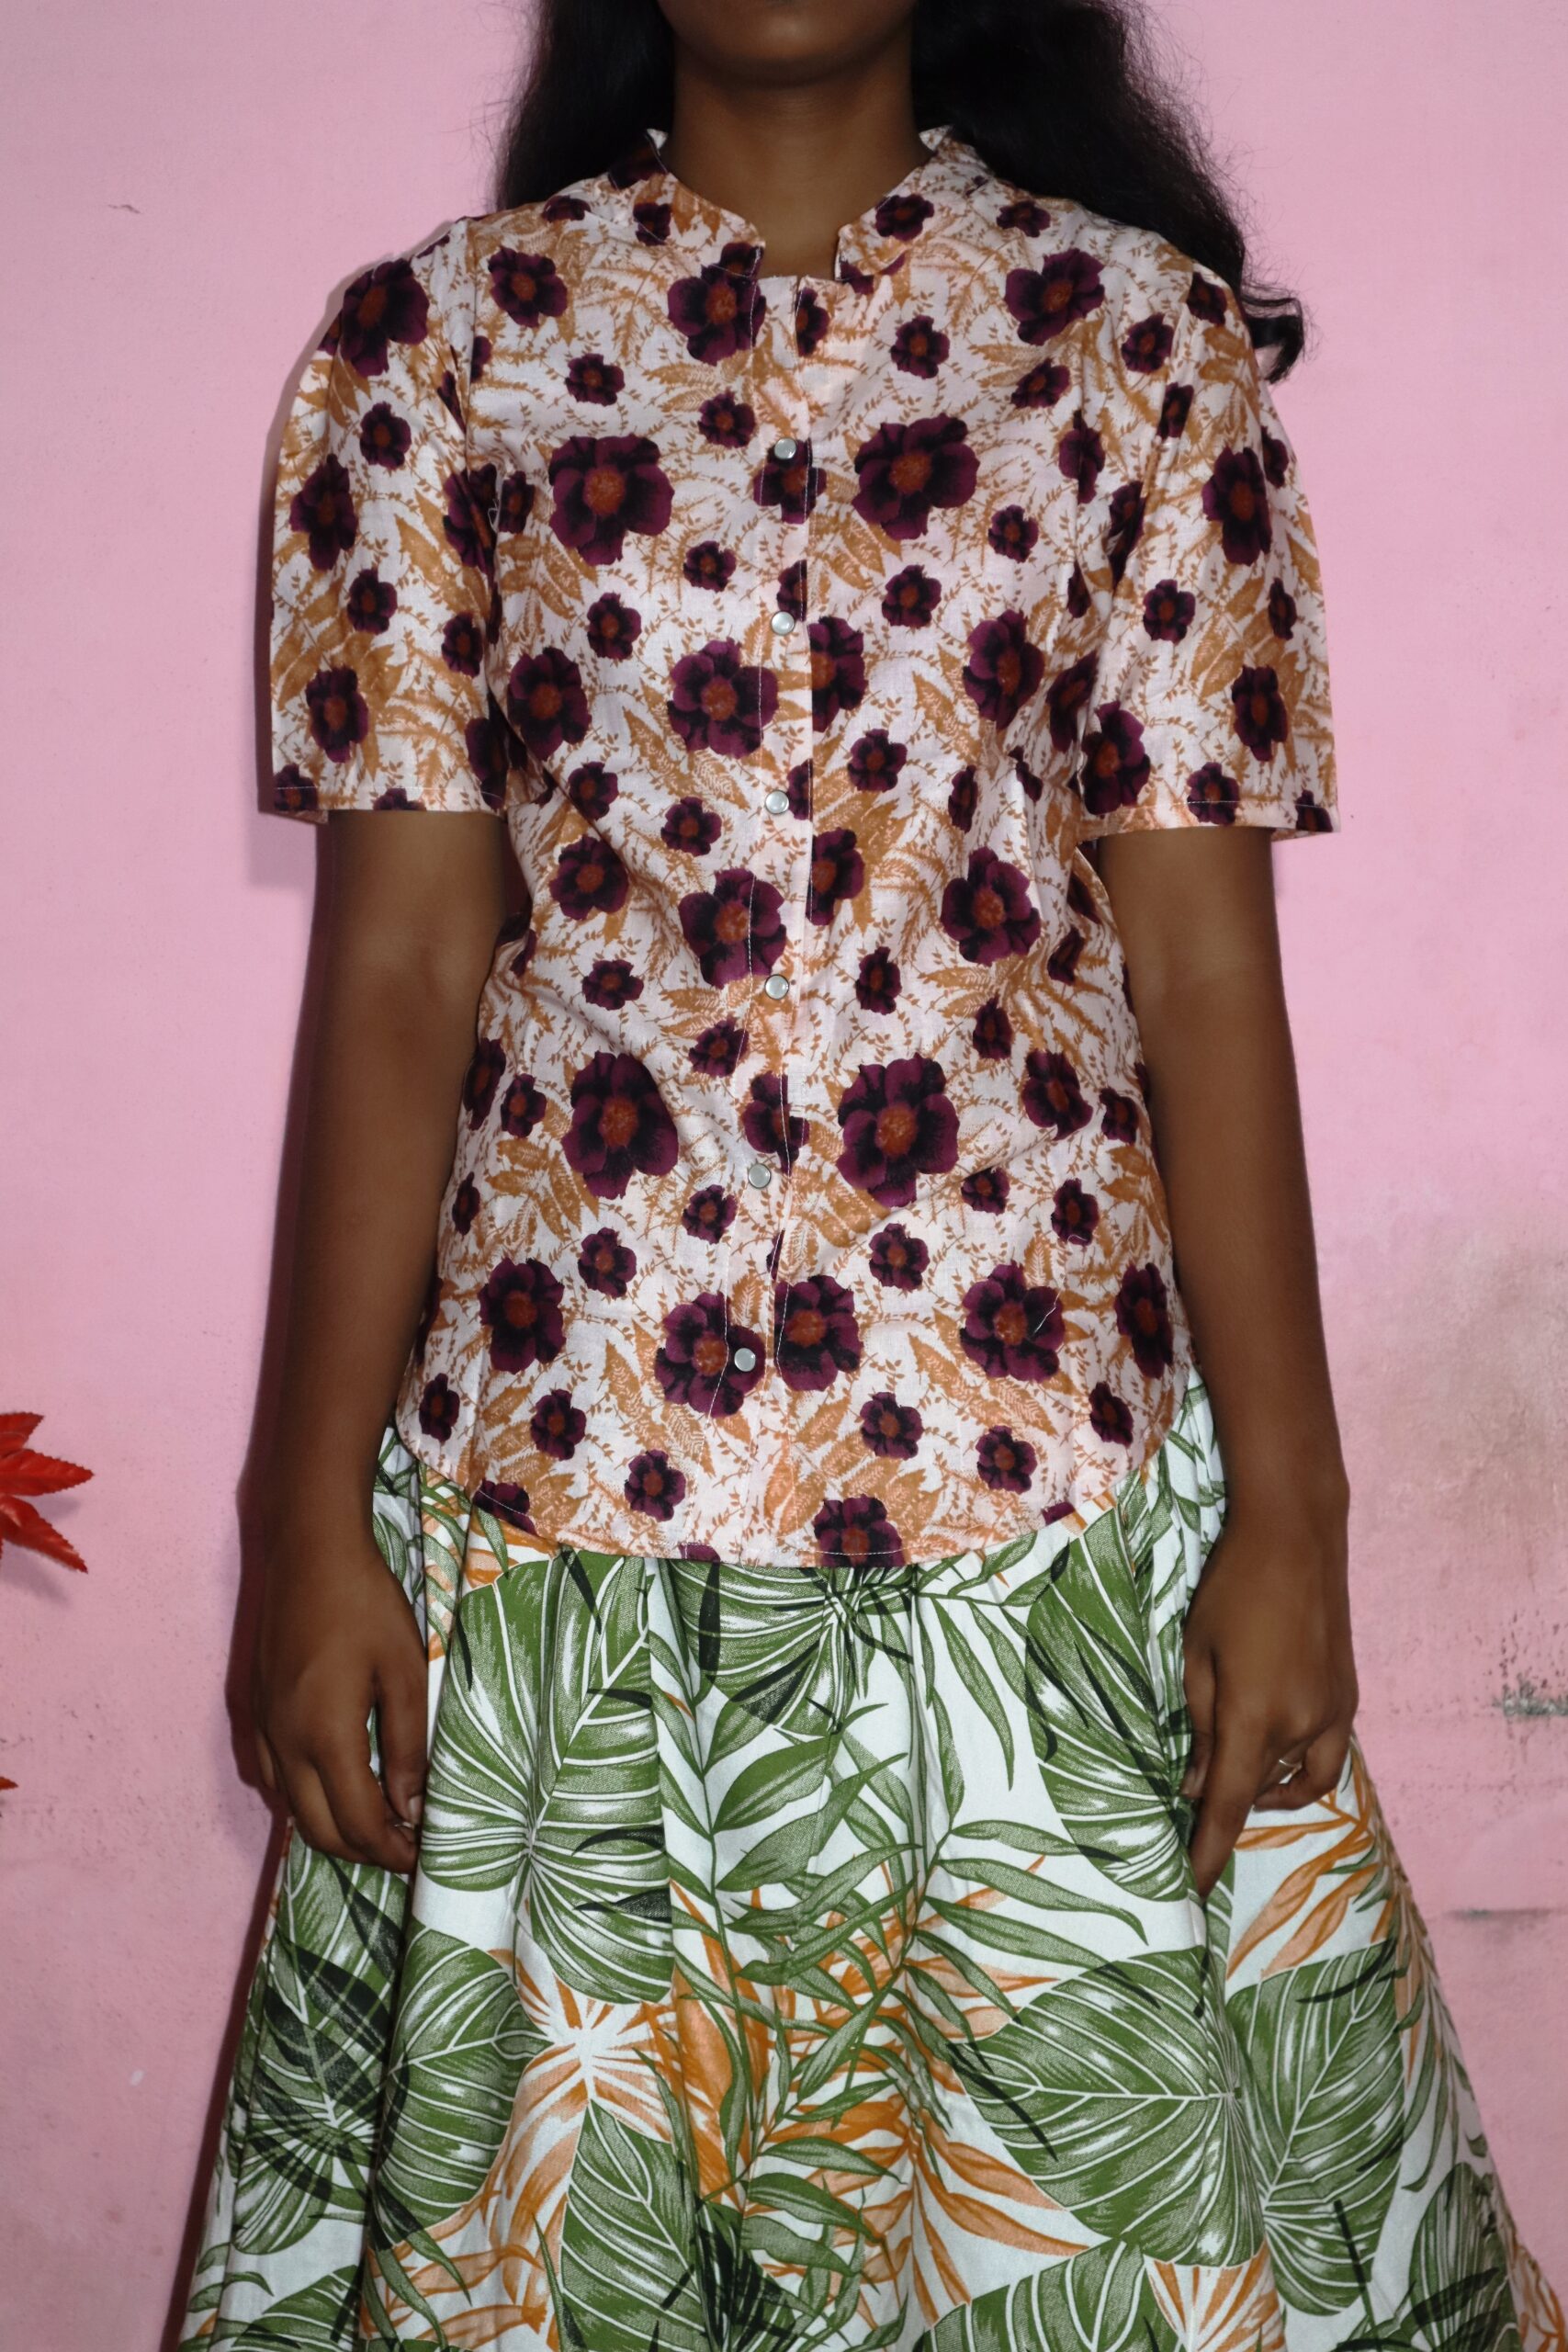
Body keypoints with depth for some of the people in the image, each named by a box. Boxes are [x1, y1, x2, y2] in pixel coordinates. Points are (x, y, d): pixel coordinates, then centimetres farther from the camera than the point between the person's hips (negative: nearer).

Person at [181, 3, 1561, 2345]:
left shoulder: (1140, 332, 3)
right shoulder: (443, 339, 4)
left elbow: (1205, 963, 0)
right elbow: (397, 971, 1)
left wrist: (1289, 1513, -3)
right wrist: (314, 1518, -2)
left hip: (1043, 1438, 0)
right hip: (568, 1439, 1)